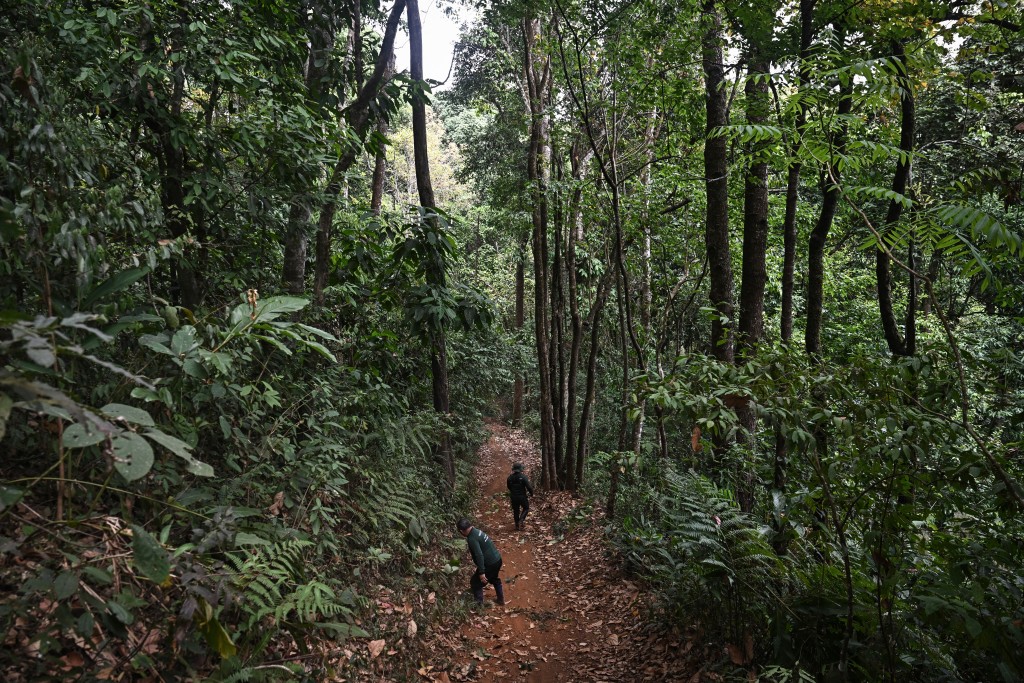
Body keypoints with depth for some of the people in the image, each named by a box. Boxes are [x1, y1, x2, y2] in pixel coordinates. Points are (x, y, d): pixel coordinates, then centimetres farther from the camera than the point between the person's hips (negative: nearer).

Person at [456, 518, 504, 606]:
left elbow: (479, 555, -28)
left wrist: (481, 573, -26)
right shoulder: (476, 531, 6)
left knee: (475, 583, 11)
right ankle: (501, 599, 47)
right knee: (494, 579, 33)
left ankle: (479, 604, 21)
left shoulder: (472, 538, -22)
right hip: (497, 559, 9)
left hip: (490, 564, -9)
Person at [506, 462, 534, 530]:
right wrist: (531, 493, -1)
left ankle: (517, 525, 20)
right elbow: (529, 487, -19)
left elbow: (509, 487, 12)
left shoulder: (510, 477, -2)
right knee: (526, 508, 17)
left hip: (513, 497, 4)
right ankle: (521, 520, -4)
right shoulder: (523, 477, -18)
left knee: (515, 510, 16)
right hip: (522, 496, -4)